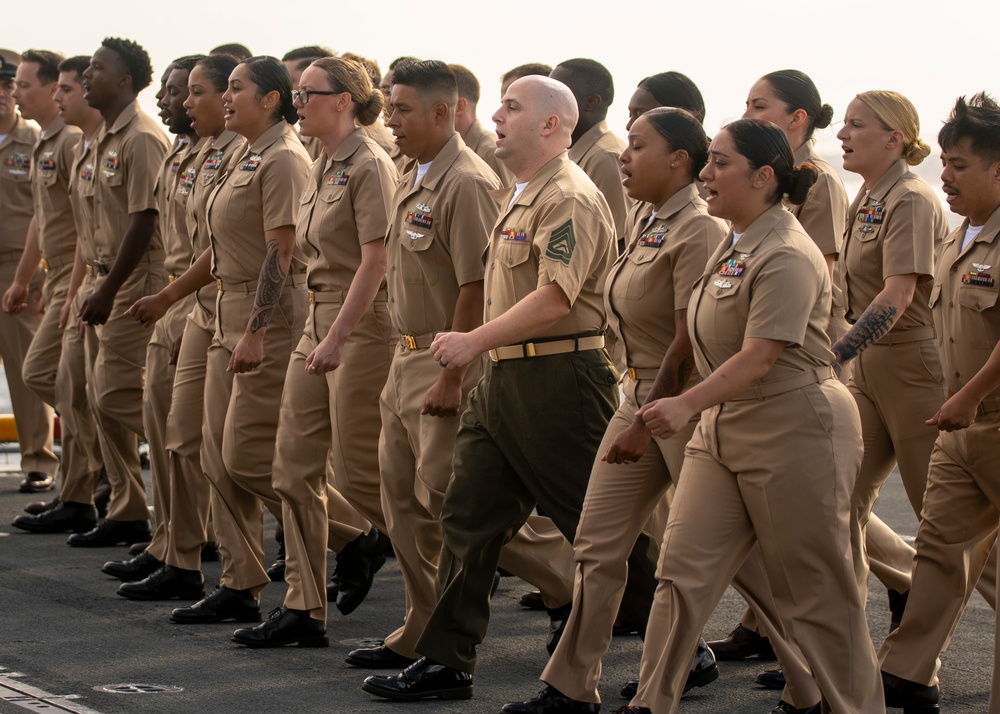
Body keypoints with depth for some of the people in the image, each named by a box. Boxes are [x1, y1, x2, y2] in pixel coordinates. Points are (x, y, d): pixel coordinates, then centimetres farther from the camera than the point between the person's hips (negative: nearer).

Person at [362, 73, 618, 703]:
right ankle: (446, 662, 13)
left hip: (559, 381, -10)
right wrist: (480, 350, 17)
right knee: (470, 516, 8)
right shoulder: (517, 196, 18)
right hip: (504, 380, 10)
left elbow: (555, 298, -24)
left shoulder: (570, 199, -15)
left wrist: (475, 341, -20)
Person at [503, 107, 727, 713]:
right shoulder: (644, 219, 10)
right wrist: (636, 408, 14)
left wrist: (646, 423, -17)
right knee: (599, 542, 7)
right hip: (640, 391, 9)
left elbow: (688, 342, -20)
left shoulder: (698, 232, -18)